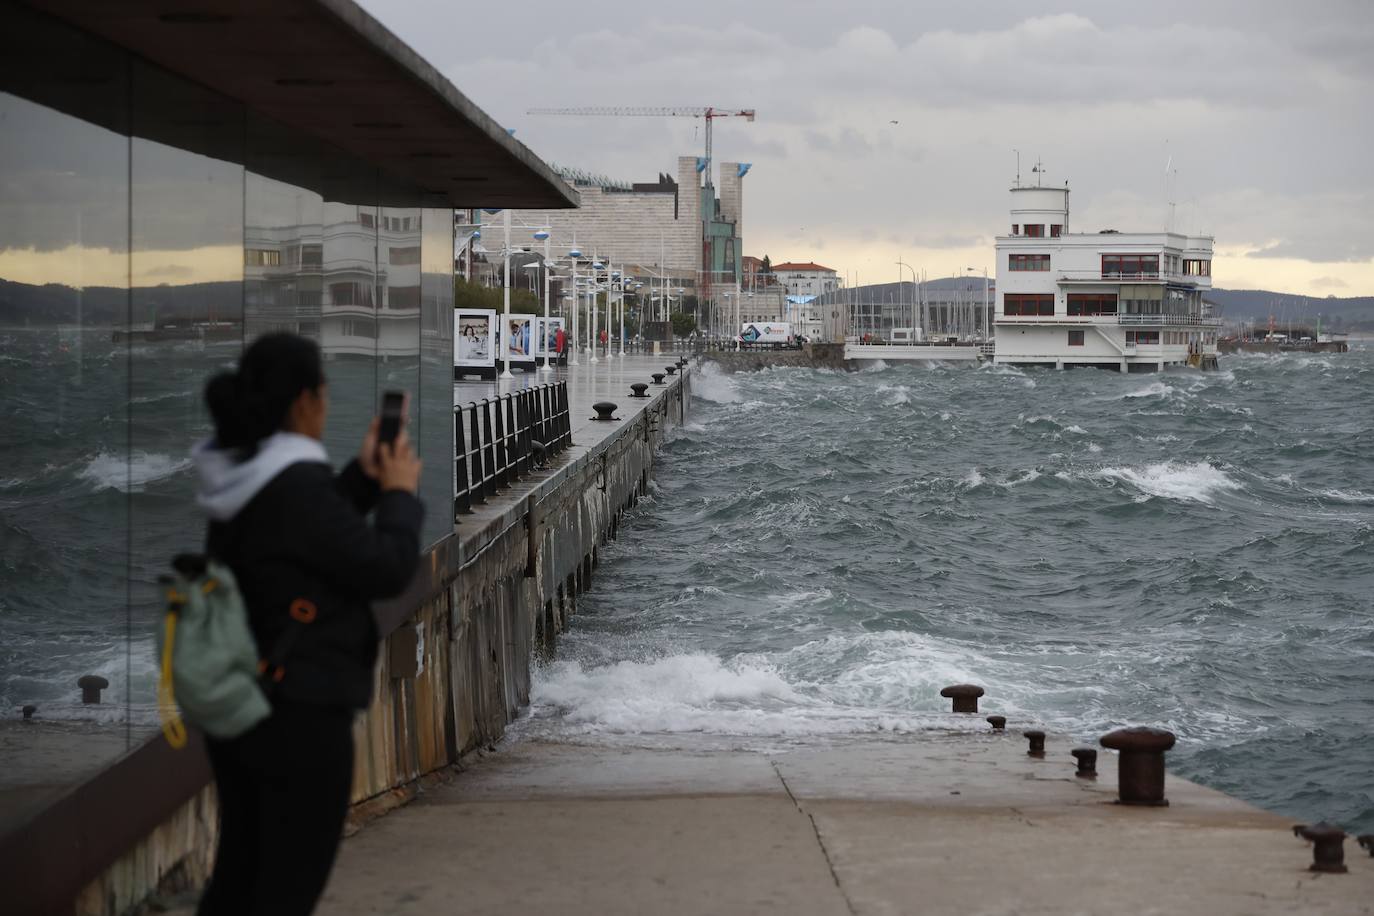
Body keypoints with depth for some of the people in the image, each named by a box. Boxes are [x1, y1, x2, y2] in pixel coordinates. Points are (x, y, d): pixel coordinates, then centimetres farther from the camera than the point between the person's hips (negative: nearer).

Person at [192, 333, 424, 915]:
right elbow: (387, 571, -16)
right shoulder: (296, 485, -21)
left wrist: (364, 477, 13)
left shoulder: (238, 474, 5)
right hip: (299, 712, -9)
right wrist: (399, 493, -2)